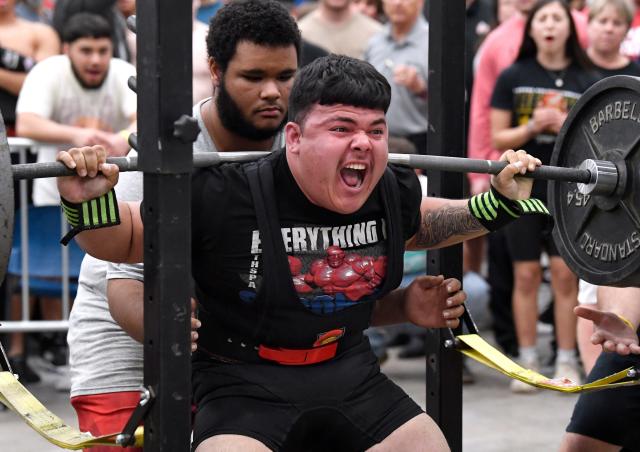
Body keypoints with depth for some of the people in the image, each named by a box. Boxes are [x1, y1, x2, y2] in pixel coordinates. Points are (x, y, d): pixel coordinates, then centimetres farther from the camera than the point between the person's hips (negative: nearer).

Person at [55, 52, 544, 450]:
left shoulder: (393, 194, -3)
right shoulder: (224, 198, -19)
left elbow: (419, 226, 23)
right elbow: (125, 240, -7)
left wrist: (500, 203, 13)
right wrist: (86, 202, -26)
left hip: (351, 379, 6)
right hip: (245, 384, -6)